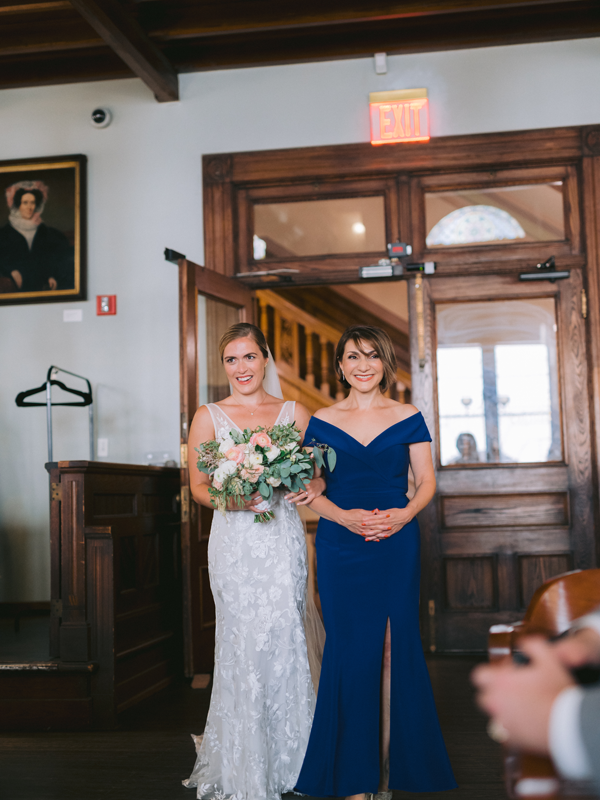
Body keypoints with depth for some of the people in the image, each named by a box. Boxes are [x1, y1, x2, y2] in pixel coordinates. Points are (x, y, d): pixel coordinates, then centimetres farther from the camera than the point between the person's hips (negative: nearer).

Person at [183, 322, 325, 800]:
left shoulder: (294, 413, 9)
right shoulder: (208, 417, 5)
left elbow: (317, 471, 12)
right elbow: (198, 486, 5)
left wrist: (315, 486, -11)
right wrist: (231, 499, -15)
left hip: (283, 538, 1)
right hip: (235, 542, -1)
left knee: (283, 638, 0)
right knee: (243, 643, -2)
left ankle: (285, 760, 17)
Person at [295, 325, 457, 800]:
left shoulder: (408, 418, 7)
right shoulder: (321, 422, 6)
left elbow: (427, 482, 6)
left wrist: (403, 514, -13)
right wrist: (346, 516, -13)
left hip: (396, 546, 0)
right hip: (340, 549, 0)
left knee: (394, 647, 1)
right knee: (349, 649, -1)